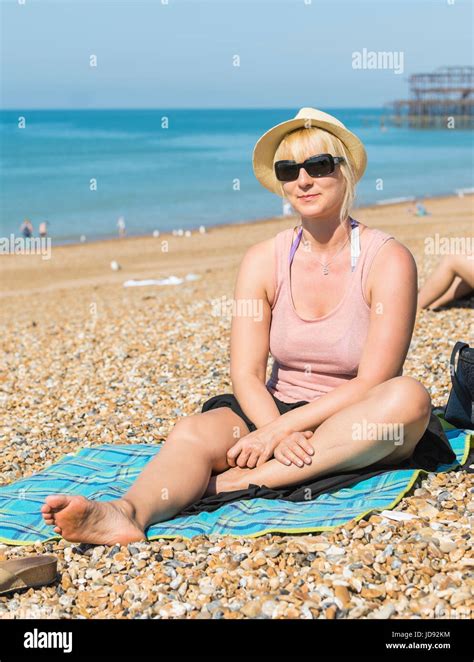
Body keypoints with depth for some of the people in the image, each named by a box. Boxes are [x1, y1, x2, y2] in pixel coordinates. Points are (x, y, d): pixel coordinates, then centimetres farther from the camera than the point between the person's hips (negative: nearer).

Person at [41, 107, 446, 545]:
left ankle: (234, 481, -36)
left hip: (354, 427, -1)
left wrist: (279, 429, -22)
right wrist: (281, 435, -26)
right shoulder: (263, 261, 1)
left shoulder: (387, 259, -8)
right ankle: (129, 511, -58)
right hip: (275, 409, 2)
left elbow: (371, 384, -15)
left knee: (409, 395, -33)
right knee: (193, 433, -26)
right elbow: (246, 374, -6)